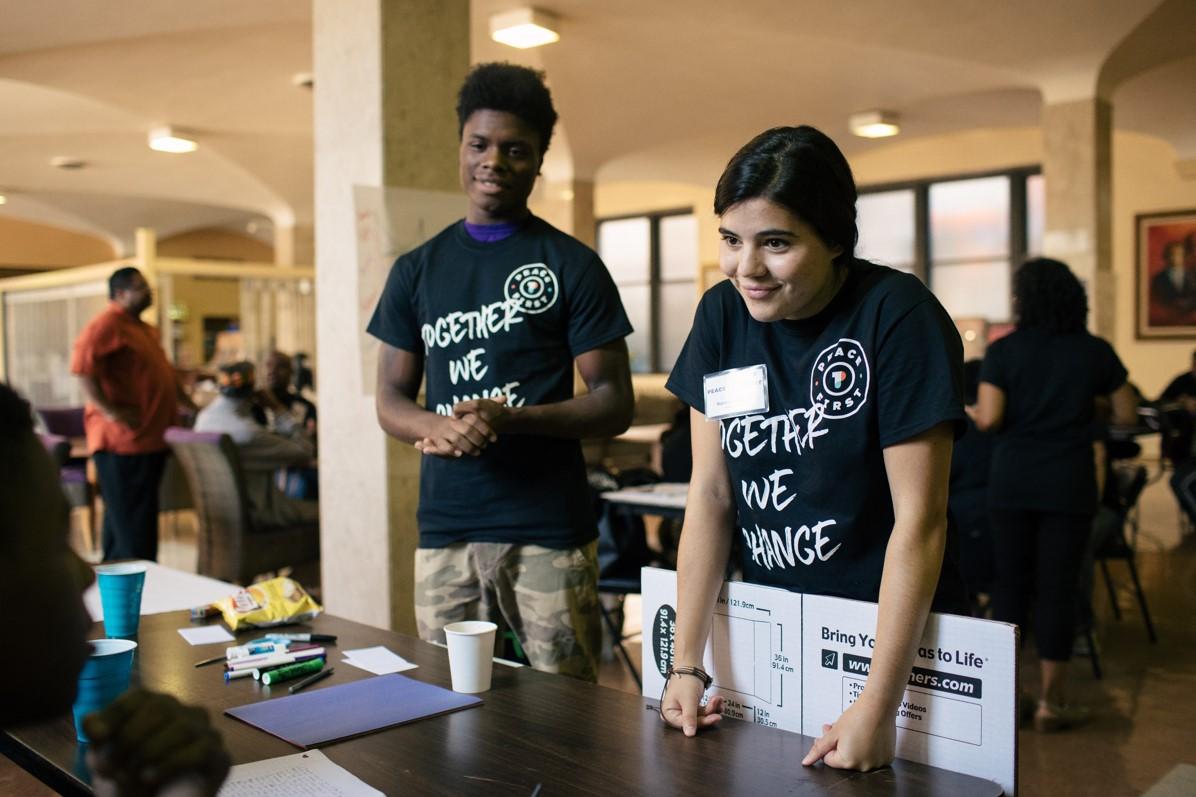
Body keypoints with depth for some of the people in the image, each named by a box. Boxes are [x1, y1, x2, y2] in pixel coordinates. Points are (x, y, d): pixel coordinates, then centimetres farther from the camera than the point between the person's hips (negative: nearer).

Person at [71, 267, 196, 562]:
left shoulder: (144, 329, 21)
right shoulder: (105, 325, -10)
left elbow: (165, 374, 29)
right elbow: (83, 368, -21)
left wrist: (190, 405, 26)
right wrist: (110, 411, -25)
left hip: (151, 438, 10)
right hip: (122, 440, -10)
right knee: (131, 525, -8)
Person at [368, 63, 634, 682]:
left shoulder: (572, 266, 2)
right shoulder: (417, 271, 13)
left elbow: (614, 404, -2)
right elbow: (390, 398, 14)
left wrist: (510, 418, -18)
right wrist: (435, 426, -9)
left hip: (548, 533, -3)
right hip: (444, 531, 3)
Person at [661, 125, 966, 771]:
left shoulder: (896, 315, -18)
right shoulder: (721, 315, -4)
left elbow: (920, 519, -19)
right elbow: (710, 494, -3)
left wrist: (879, 706, -21)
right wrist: (686, 665, -6)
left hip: (887, 629, -4)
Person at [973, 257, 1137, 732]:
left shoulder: (1003, 352, -5)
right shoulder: (1096, 352, -1)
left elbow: (988, 420, -13)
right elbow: (1126, 416, 4)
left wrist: (972, 412, 9)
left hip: (1011, 485, 0)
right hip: (1069, 487, 0)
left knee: (1010, 583, 12)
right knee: (1057, 588, 4)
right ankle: (1051, 702, 10)